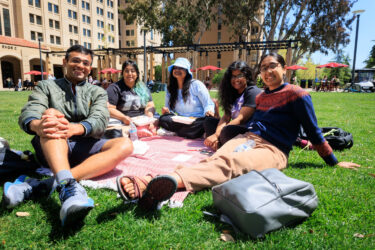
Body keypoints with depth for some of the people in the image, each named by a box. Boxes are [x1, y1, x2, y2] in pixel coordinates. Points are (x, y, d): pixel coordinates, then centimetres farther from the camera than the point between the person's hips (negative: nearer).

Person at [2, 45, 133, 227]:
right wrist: (37, 125, -33)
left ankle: (42, 186, -39)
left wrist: (75, 128, -31)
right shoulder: (46, 86, 15)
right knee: (50, 113, -28)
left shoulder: (98, 92, 15)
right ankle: (69, 187, -53)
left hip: (85, 147, 1)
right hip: (51, 148, 0)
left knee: (125, 145, -26)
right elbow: (28, 113, -5)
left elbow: (100, 120, -6)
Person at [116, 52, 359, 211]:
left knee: (230, 163, -36)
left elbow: (313, 131, 7)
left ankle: (173, 180, -63)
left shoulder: (296, 94, 4)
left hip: (273, 150, -4)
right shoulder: (260, 96, 22)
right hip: (248, 138, 4)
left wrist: (334, 162, 11)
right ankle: (149, 183, -52)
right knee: (216, 159, -28)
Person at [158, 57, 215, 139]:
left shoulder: (196, 84, 1)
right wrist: (167, 111, -6)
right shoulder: (170, 89, 13)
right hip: (182, 122, 3)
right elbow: (169, 110, 18)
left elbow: (208, 104, -2)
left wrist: (208, 111, -25)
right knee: (163, 119, -24)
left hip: (198, 122, -3)